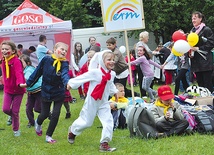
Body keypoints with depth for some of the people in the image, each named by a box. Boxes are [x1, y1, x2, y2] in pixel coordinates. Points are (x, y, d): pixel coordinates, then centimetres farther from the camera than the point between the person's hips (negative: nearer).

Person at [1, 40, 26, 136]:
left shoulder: (16, 61, -19)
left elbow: (19, 73, -34)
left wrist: (20, 83, -51)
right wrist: (5, 84, 8)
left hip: (18, 90, -5)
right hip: (8, 89, 5)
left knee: (15, 111, 1)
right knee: (5, 109, -6)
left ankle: (16, 129, 21)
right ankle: (11, 116, 30)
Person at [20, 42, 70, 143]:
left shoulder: (64, 63, -15)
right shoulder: (46, 60, -11)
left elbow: (65, 74, -35)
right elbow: (37, 72, 0)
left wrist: (67, 82, -56)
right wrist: (28, 83, 4)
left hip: (59, 93, 0)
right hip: (46, 92, 1)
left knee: (55, 115, -5)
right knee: (44, 114, 10)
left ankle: (48, 136, 16)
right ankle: (38, 123, 47)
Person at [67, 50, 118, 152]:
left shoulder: (112, 74, -1)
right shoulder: (95, 72, -20)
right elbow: (82, 78, -20)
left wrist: (114, 92, 20)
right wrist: (71, 83, -24)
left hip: (104, 103, 5)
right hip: (92, 102, -5)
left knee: (108, 122, -9)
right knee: (86, 122, 7)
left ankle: (104, 144, 0)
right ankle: (72, 131, 38)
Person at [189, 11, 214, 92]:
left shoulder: (206, 30, -6)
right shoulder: (192, 31, 16)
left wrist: (198, 48, -16)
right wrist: (189, 53, 5)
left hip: (205, 61, -7)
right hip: (196, 62, 7)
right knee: (200, 84, 8)